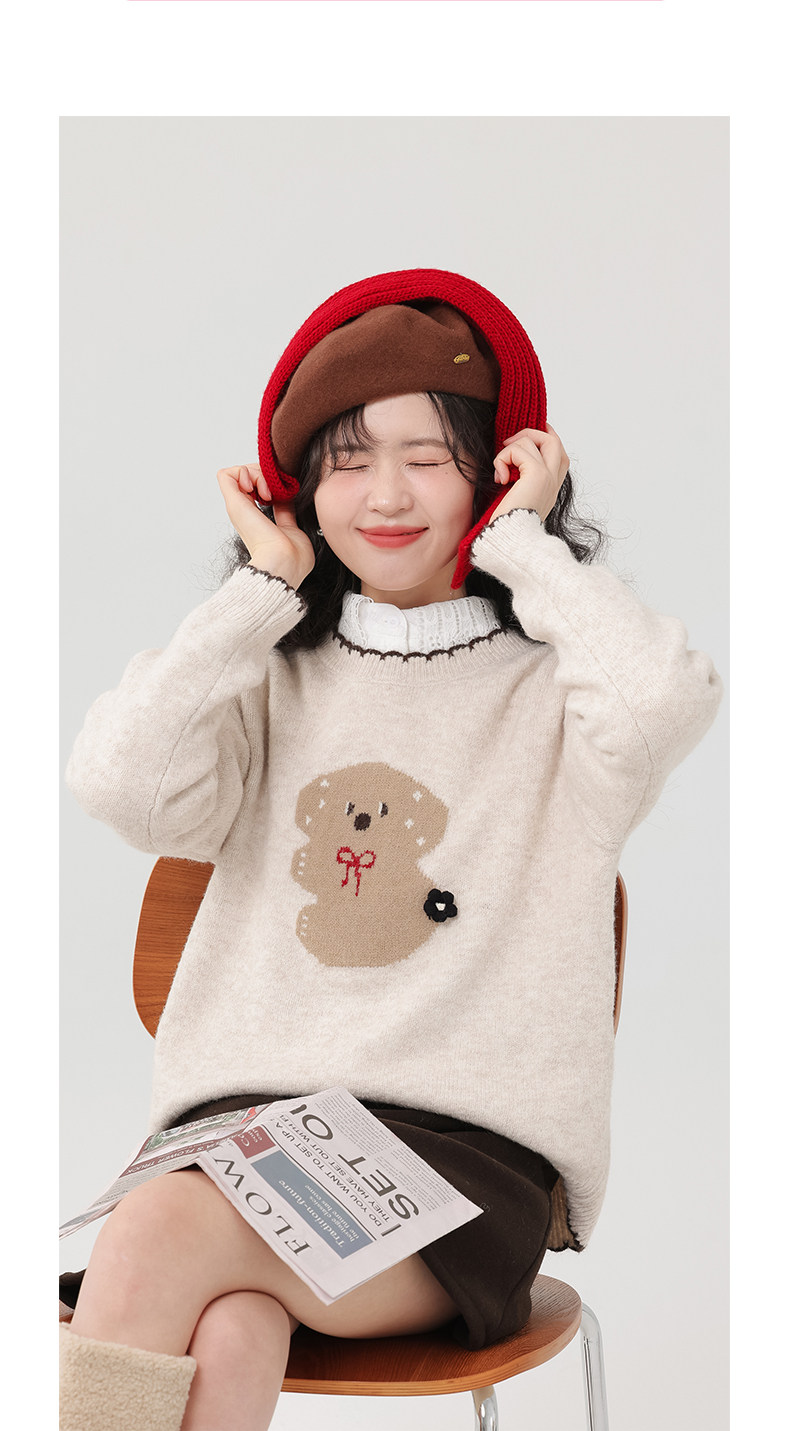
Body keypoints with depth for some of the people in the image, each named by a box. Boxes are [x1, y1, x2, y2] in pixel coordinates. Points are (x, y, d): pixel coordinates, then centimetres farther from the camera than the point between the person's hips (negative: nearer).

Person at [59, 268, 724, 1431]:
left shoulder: (553, 682, 8)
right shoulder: (276, 680, 17)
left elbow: (665, 697, -17)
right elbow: (118, 777, -3)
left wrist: (521, 545, -2)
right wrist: (266, 589, 5)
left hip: (470, 1150, -2)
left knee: (162, 1235, -30)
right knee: (227, 1336, -31)